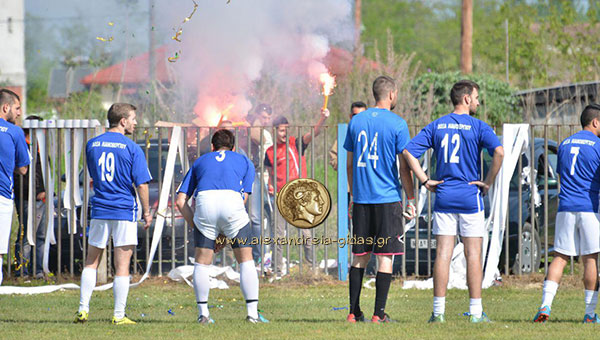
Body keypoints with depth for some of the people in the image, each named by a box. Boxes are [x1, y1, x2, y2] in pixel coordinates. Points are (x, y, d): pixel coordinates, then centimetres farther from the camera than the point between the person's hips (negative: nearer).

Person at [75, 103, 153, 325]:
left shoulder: (92, 145, 6)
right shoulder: (132, 149, -8)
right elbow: (141, 184, -8)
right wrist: (147, 212, 1)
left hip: (99, 210, 4)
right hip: (125, 211, -3)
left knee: (91, 262, 14)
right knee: (122, 266, 1)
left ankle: (83, 309, 6)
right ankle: (119, 315, 0)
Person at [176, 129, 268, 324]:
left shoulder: (199, 162, 31)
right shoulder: (244, 161, 29)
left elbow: (181, 200, 20)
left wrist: (196, 227, 23)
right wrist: (225, 235, 22)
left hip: (204, 203, 1)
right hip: (232, 202, -1)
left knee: (202, 262, 13)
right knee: (246, 260, 8)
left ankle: (203, 313, 12)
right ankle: (252, 313, 3)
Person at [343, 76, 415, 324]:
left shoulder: (356, 122, 7)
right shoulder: (397, 124, -6)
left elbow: (350, 163, 12)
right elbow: (404, 166, -7)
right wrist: (411, 199, 1)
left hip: (361, 199, 4)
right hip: (388, 198, -4)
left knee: (360, 256, 9)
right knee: (385, 256, -1)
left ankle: (354, 312, 8)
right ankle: (379, 313, -4)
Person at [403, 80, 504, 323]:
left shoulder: (436, 126, 7)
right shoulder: (477, 127, -4)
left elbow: (409, 151, 1)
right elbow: (498, 152, -20)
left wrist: (425, 181, 3)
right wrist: (488, 182, -9)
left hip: (443, 197, 3)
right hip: (470, 198, -3)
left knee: (443, 254, 2)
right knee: (473, 255, 1)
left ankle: (438, 310, 0)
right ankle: (475, 311, 2)